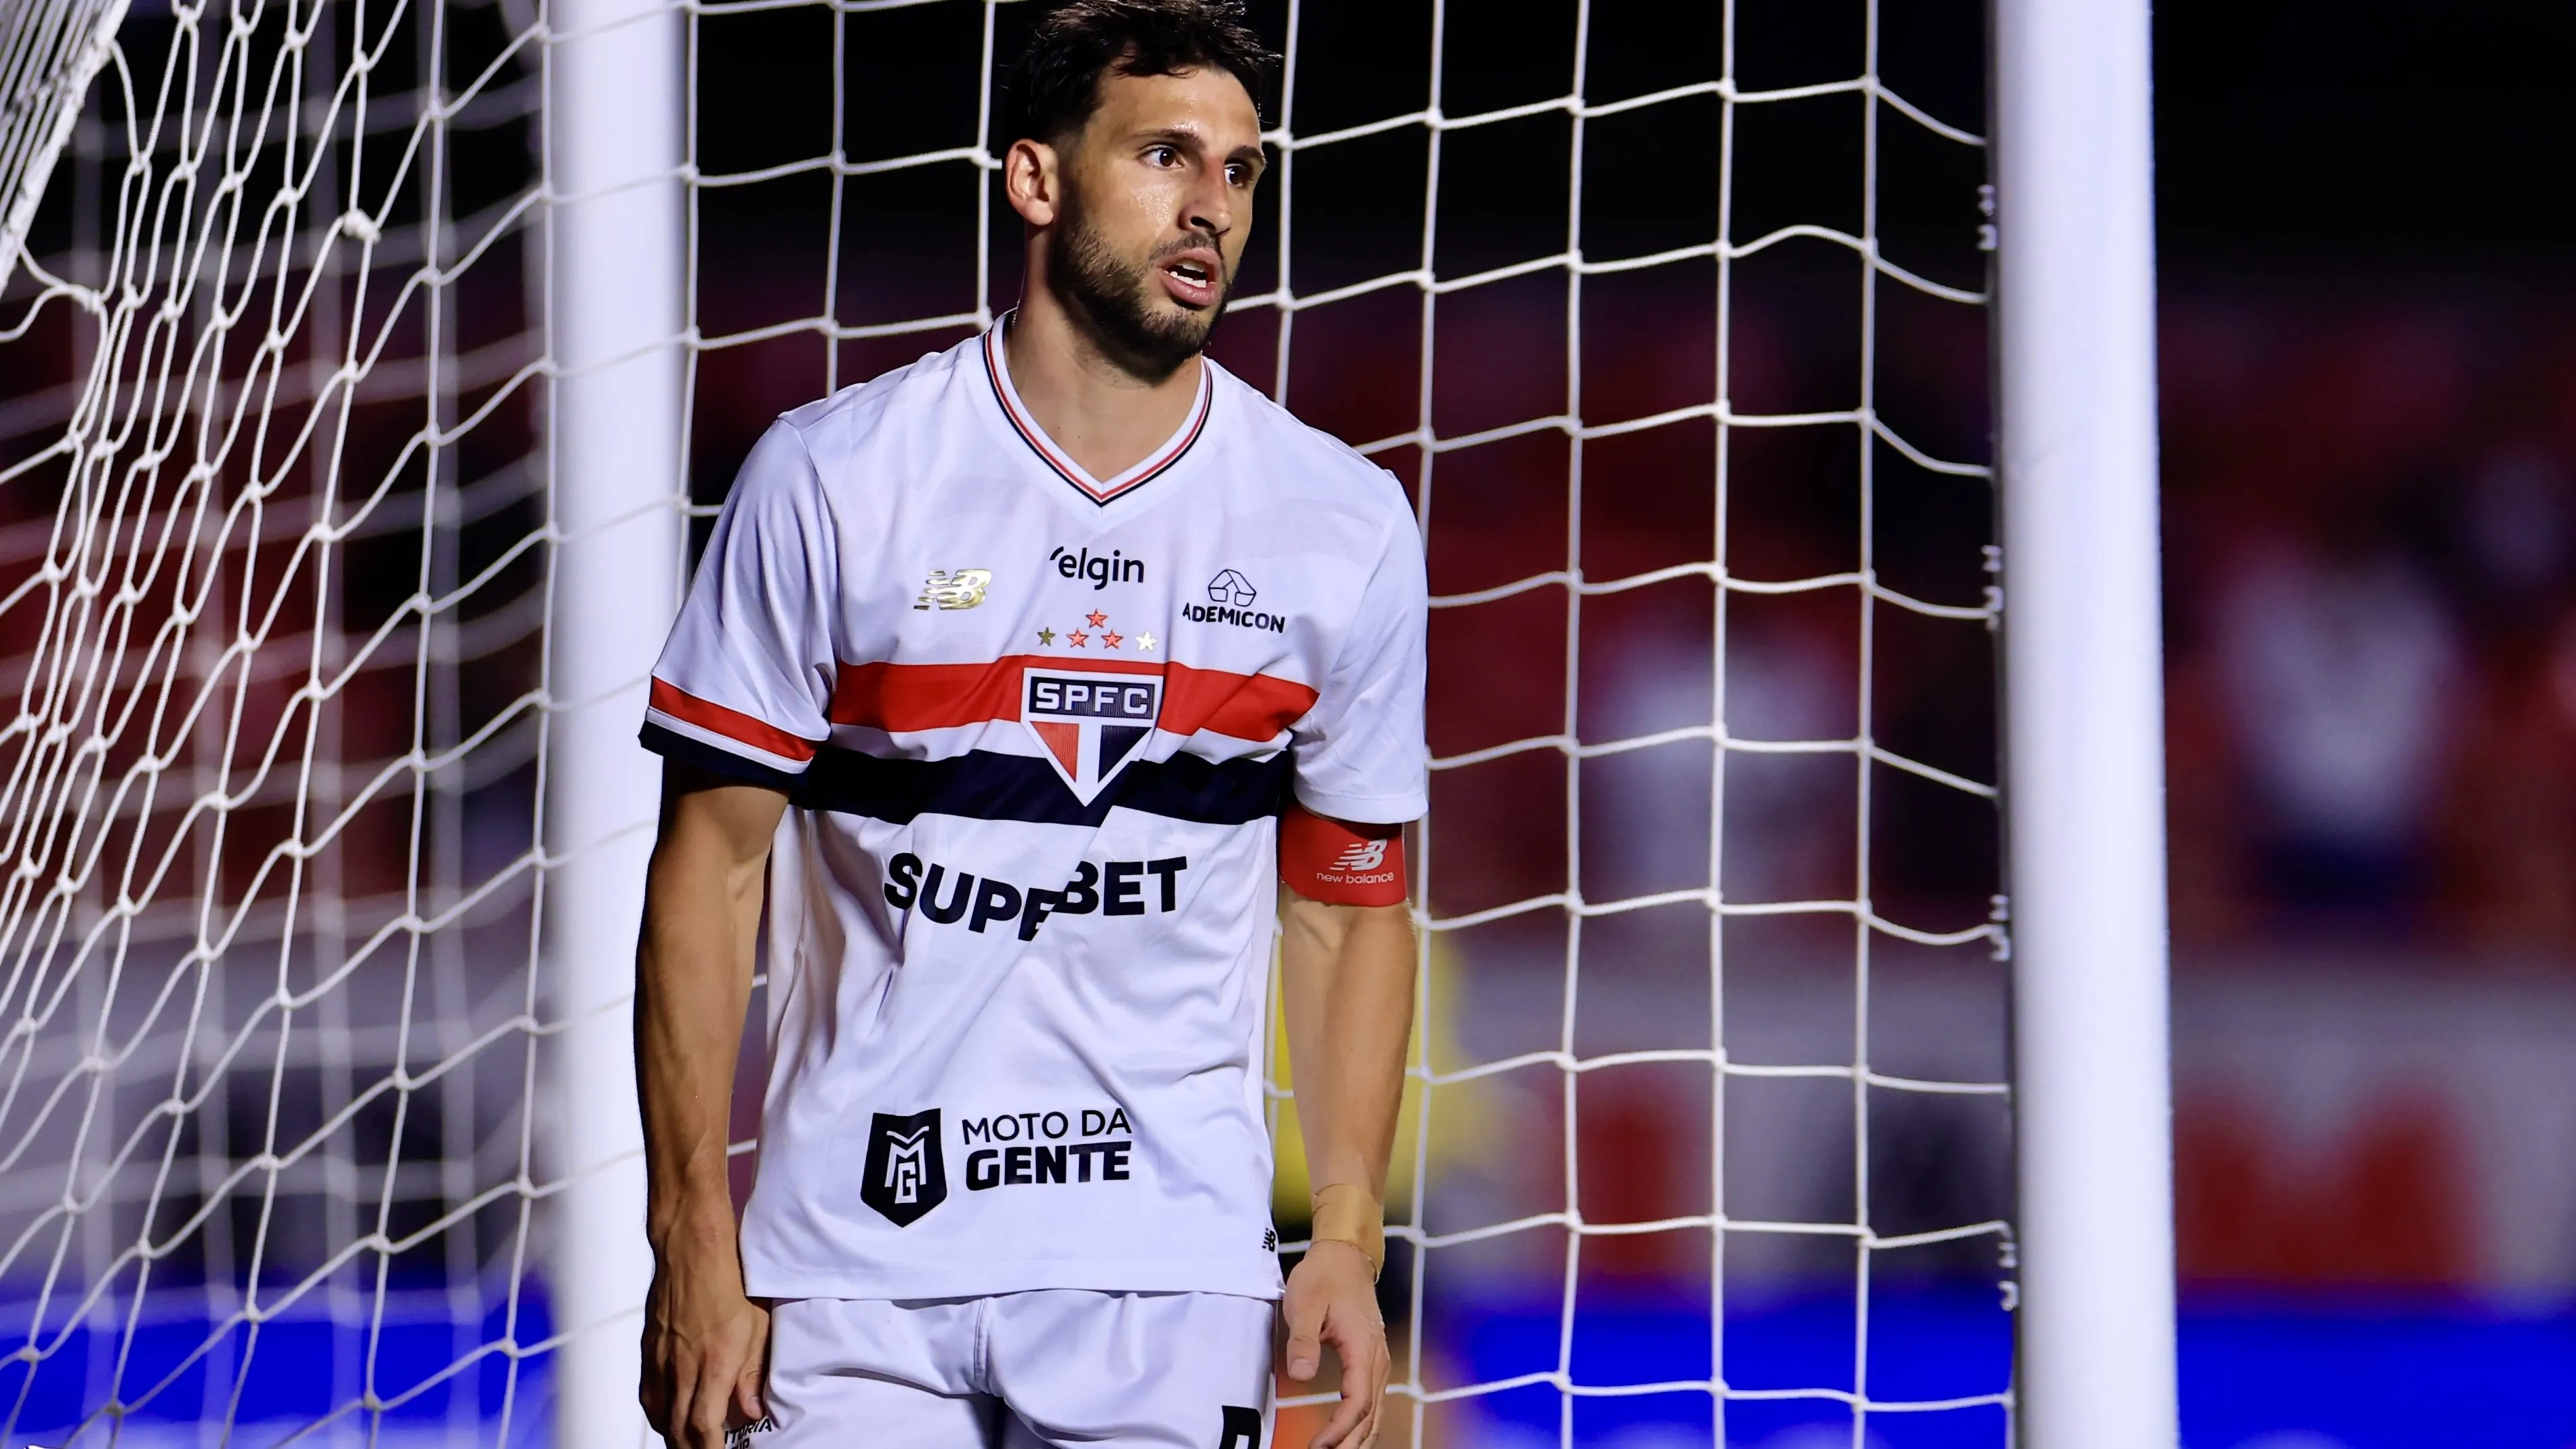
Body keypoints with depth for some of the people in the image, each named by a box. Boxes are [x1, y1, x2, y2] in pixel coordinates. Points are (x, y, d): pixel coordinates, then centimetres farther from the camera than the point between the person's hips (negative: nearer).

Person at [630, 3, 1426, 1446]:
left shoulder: (1347, 526, 4)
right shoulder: (832, 477, -2)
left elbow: (1352, 904, 12)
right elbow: (711, 865, 0)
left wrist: (1350, 1239, 2)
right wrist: (694, 1241, -5)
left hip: (1173, 1272, 1)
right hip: (853, 1258, -1)